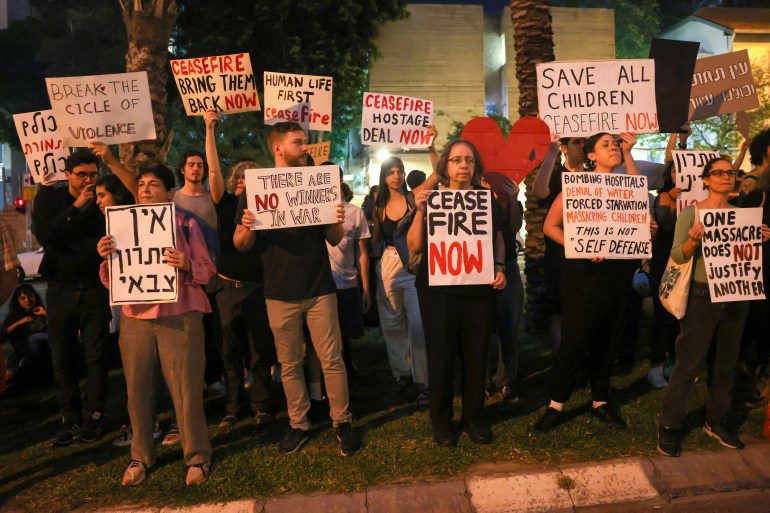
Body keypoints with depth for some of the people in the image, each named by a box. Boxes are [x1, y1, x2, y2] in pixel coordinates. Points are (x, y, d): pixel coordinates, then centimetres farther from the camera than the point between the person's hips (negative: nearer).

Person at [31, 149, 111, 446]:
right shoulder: (48, 197, 2)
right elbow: (43, 235, -13)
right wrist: (76, 207, -17)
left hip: (95, 288, -1)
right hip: (60, 288, 2)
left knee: (96, 357, 2)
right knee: (62, 360, 8)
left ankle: (94, 418, 13)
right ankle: (71, 419, 20)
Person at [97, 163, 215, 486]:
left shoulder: (185, 224, 5)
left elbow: (207, 271, 1)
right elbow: (110, 281, 12)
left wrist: (187, 265, -19)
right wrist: (106, 258, -8)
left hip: (179, 316, -3)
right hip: (136, 317, 3)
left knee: (186, 388, -3)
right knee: (138, 389, 6)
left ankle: (197, 456, 13)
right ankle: (141, 456, 24)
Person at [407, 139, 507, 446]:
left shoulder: (487, 199, 9)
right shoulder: (432, 199, 2)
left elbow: (499, 238, 17)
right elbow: (415, 246, -3)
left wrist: (499, 267, 1)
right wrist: (420, 212, -16)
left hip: (480, 291, 2)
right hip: (439, 291, -2)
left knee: (477, 356, 9)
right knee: (441, 356, 5)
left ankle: (474, 417, 29)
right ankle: (441, 420, 24)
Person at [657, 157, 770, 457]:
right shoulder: (692, 212, -5)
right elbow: (676, 256, -10)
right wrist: (692, 241, -29)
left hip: (735, 296, 5)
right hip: (702, 296, -5)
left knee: (727, 363, 14)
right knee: (689, 364, -3)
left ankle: (716, 421, 31)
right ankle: (669, 426, 10)